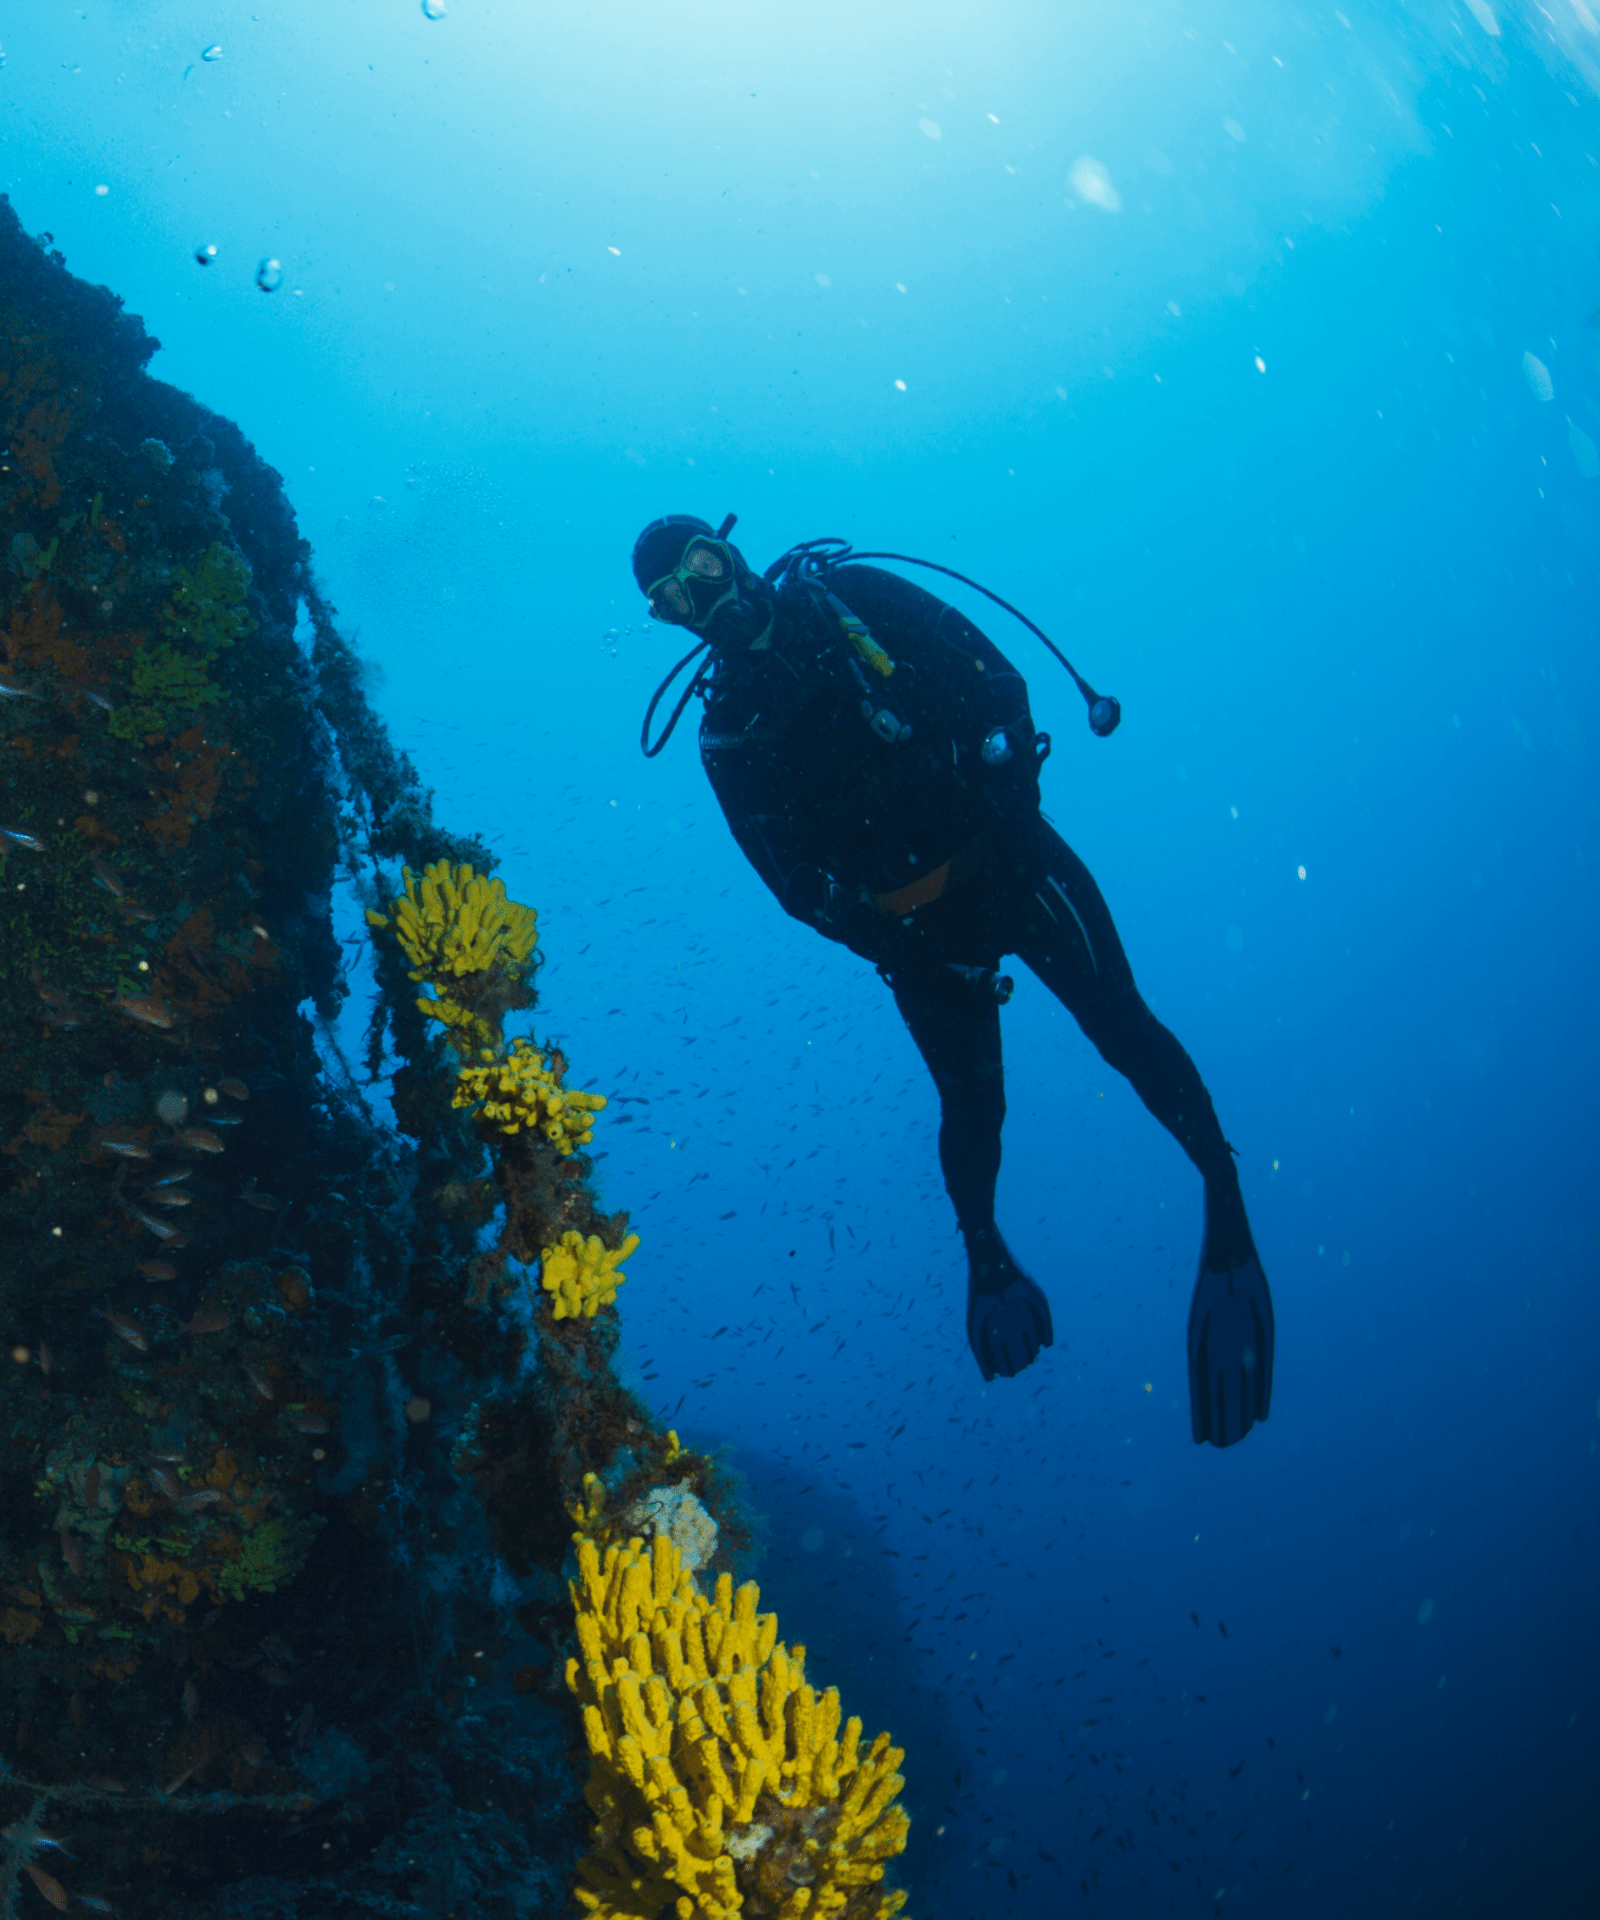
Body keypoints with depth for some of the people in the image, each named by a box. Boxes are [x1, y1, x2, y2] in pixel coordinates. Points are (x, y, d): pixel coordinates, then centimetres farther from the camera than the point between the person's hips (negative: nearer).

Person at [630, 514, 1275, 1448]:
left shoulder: (851, 595, 1)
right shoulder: (727, 731, 4)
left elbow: (997, 678, -3)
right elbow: (791, 877, 1)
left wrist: (1015, 802, -15)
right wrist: (894, 947, -12)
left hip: (1008, 854, -1)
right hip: (914, 924, 1)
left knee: (1118, 1023, -13)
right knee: (972, 1098, 3)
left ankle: (1224, 1193, -2)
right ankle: (984, 1250, 27)